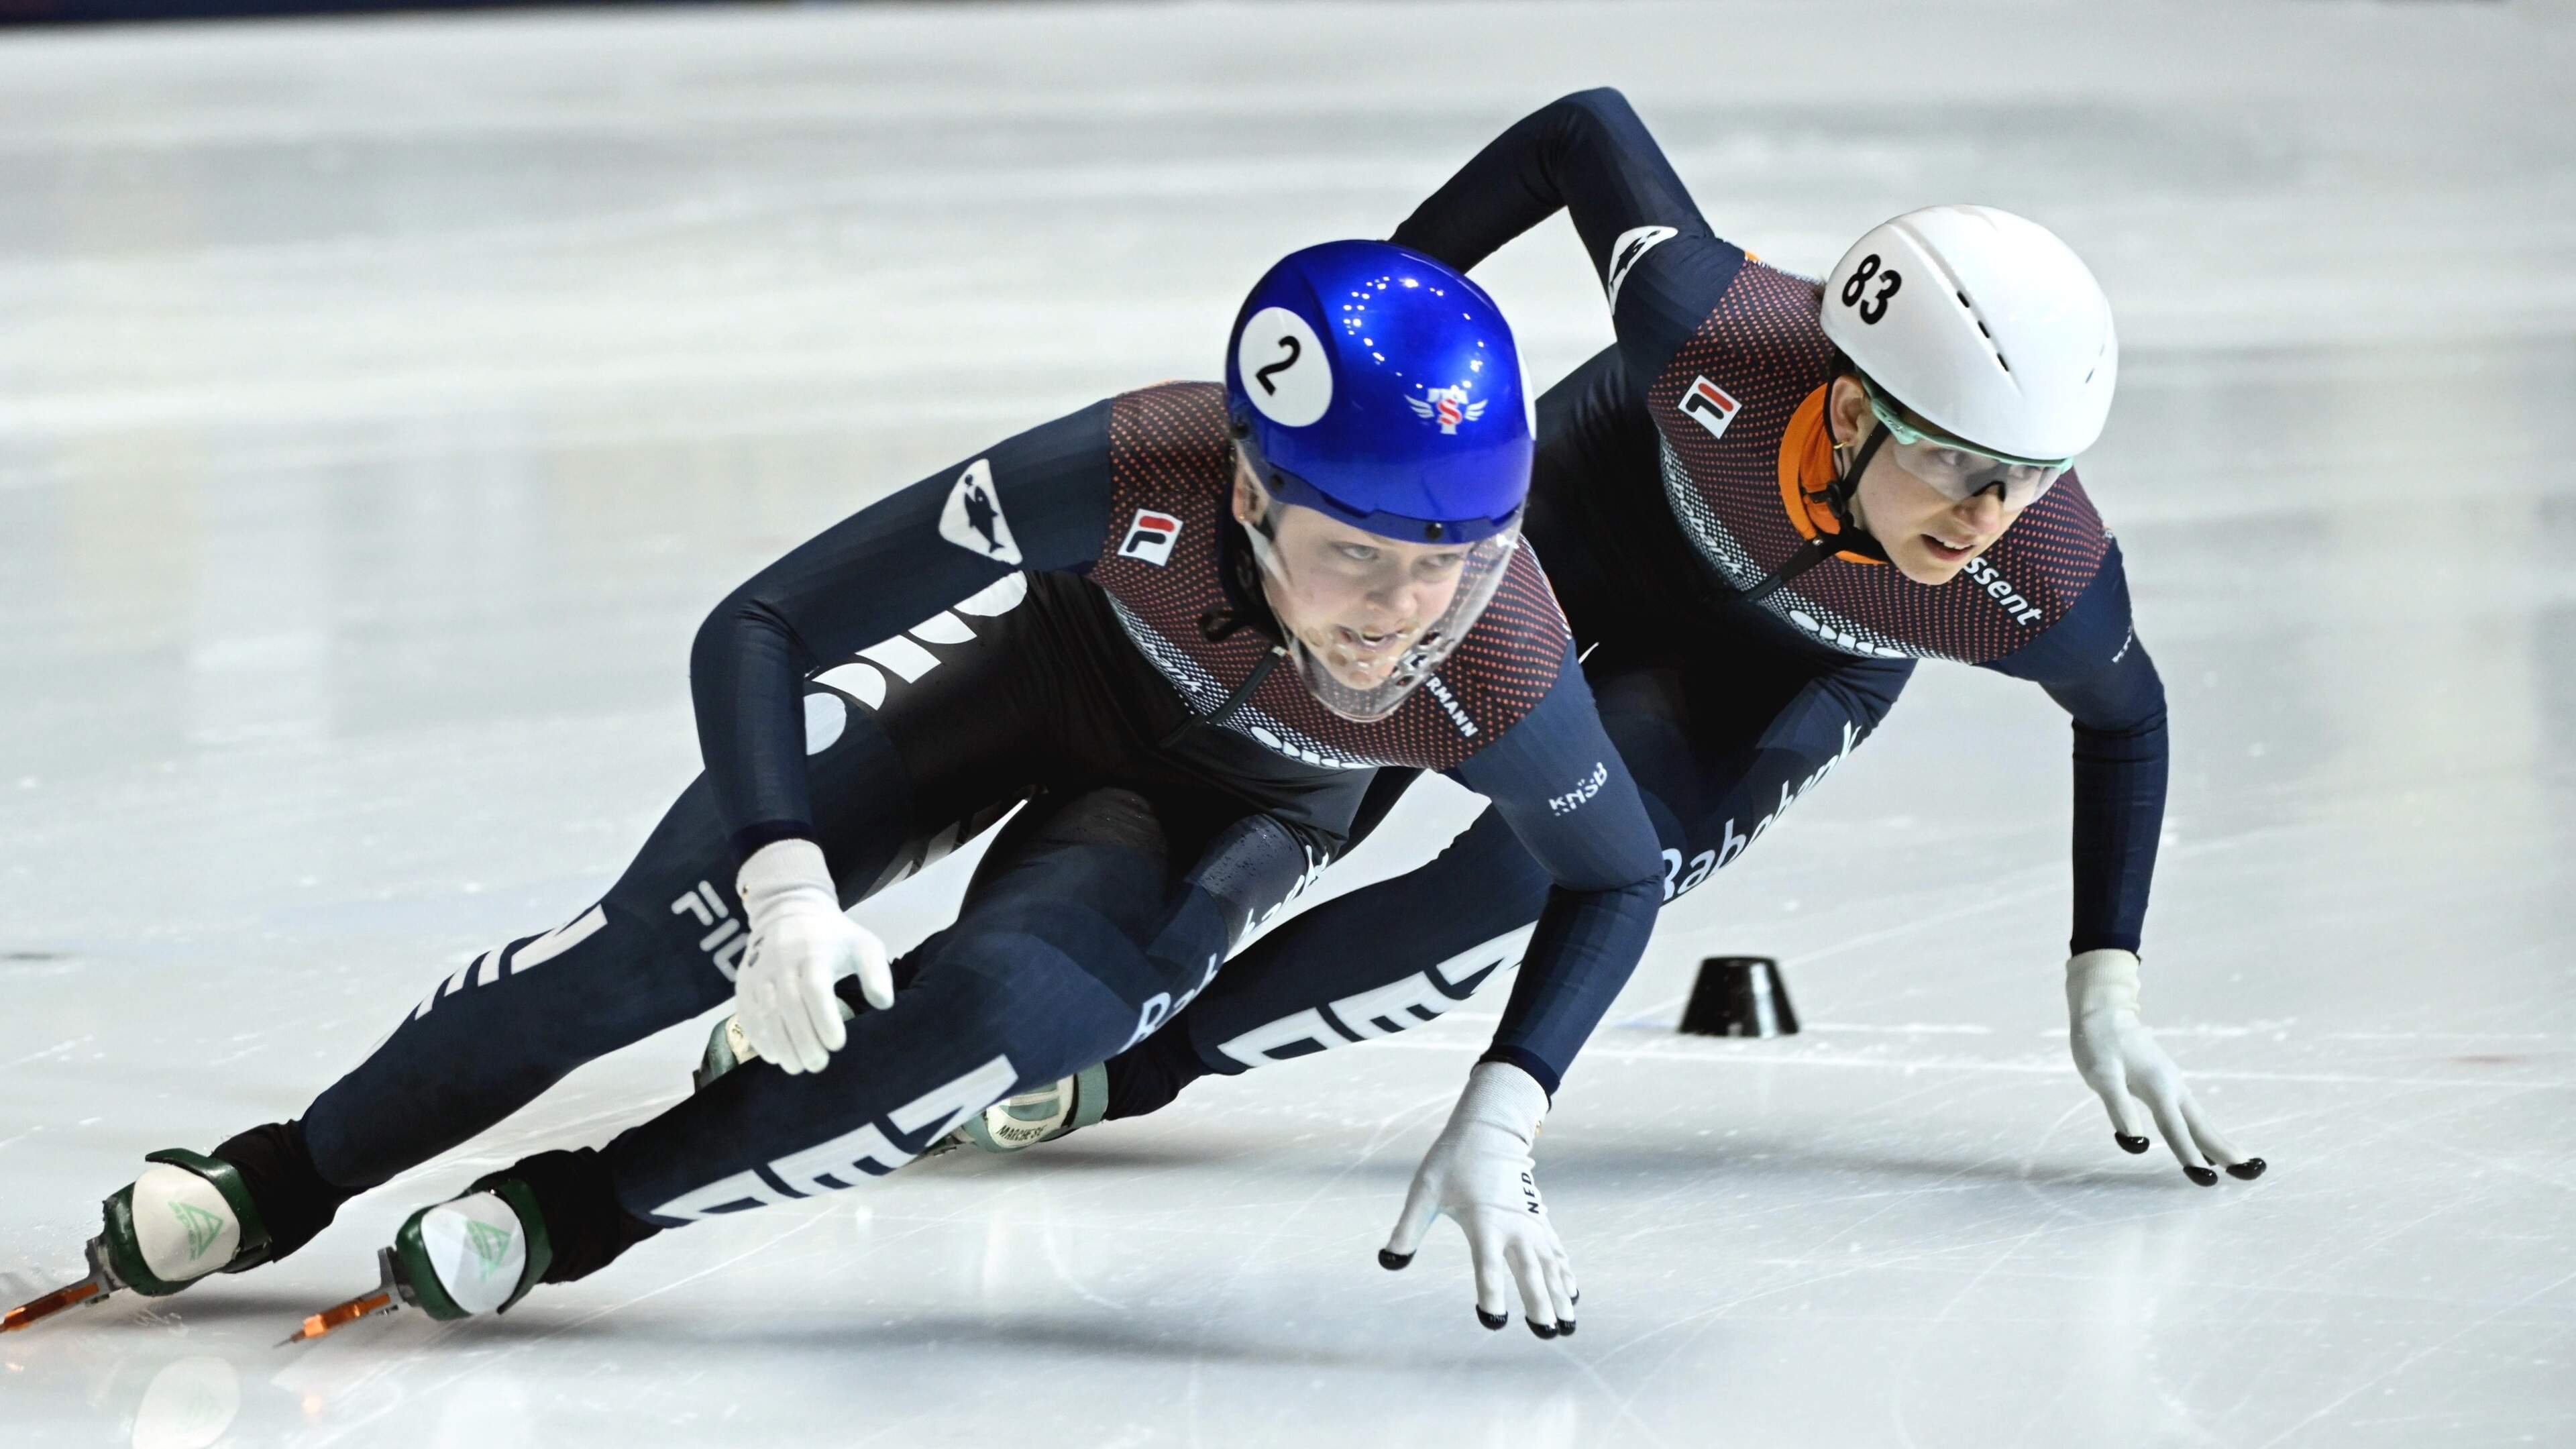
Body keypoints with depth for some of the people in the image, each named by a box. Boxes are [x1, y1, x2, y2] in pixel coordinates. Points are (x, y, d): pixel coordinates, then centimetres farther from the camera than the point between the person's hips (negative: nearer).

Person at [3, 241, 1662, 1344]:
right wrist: (781, 881, -48)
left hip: (1229, 812, 0)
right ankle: (284, 1180, 13)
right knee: (678, 935, -9)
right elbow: (755, 633, -33)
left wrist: (1498, 1126, -26)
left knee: (995, 1010, -26)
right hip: (1052, 650, 0)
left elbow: (1615, 873, -14)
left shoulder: (1496, 673, -39)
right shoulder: (1134, 479, -42)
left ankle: (578, 1215, -3)